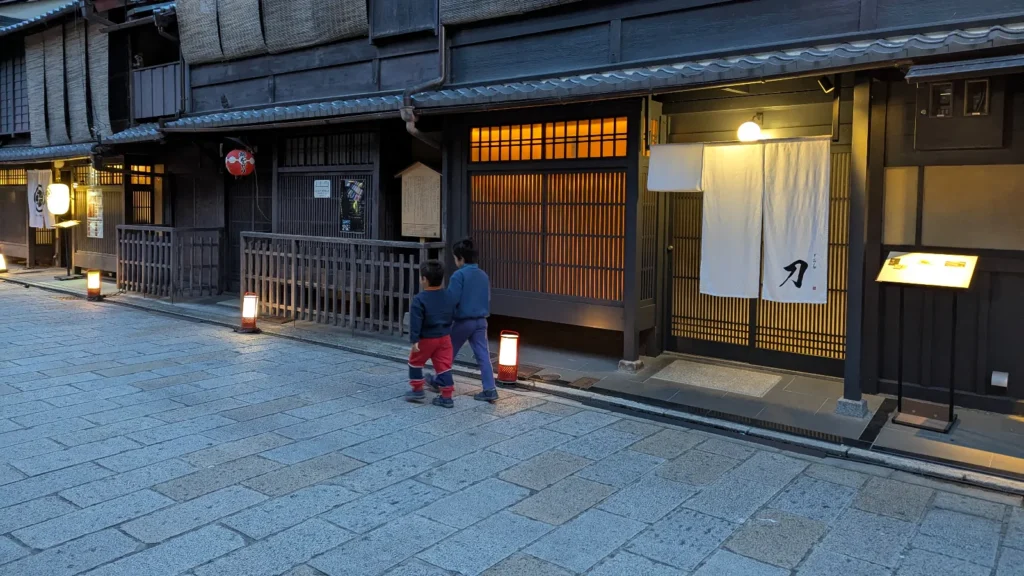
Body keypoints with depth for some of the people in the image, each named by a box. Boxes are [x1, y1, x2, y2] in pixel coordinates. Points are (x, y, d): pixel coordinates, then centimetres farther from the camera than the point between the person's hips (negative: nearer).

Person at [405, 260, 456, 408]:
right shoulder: (449, 297, 4)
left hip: (426, 339, -5)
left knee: (415, 362, 18)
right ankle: (447, 397, 3)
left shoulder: (420, 299, -16)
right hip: (444, 337, 5)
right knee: (444, 366, 6)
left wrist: (414, 340, -18)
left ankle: (417, 390, 24)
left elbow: (415, 321, -19)